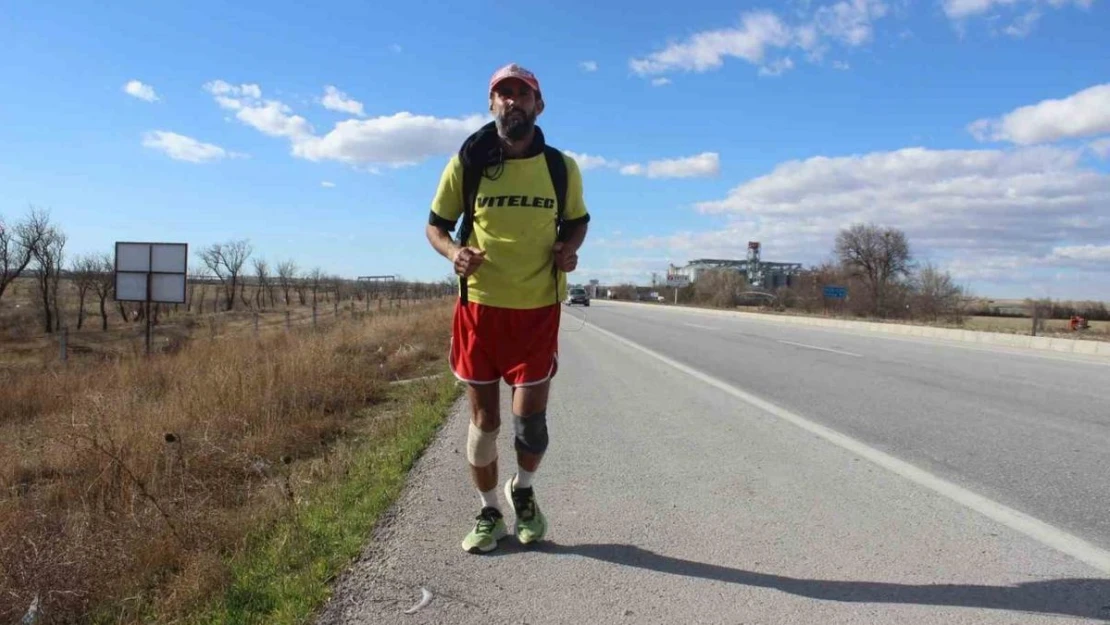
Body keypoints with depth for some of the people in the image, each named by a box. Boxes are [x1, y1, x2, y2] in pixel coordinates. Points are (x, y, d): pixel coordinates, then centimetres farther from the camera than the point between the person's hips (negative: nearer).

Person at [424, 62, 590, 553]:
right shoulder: (466, 162, -1)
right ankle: (489, 513, 28)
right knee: (484, 418, 8)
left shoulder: (561, 167, 3)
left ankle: (524, 490, 32)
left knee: (530, 417, -1)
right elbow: (435, 223, 7)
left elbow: (578, 218, 17)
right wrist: (452, 251, -15)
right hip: (479, 306, 0)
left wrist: (569, 248, -5)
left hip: (537, 309, 0)